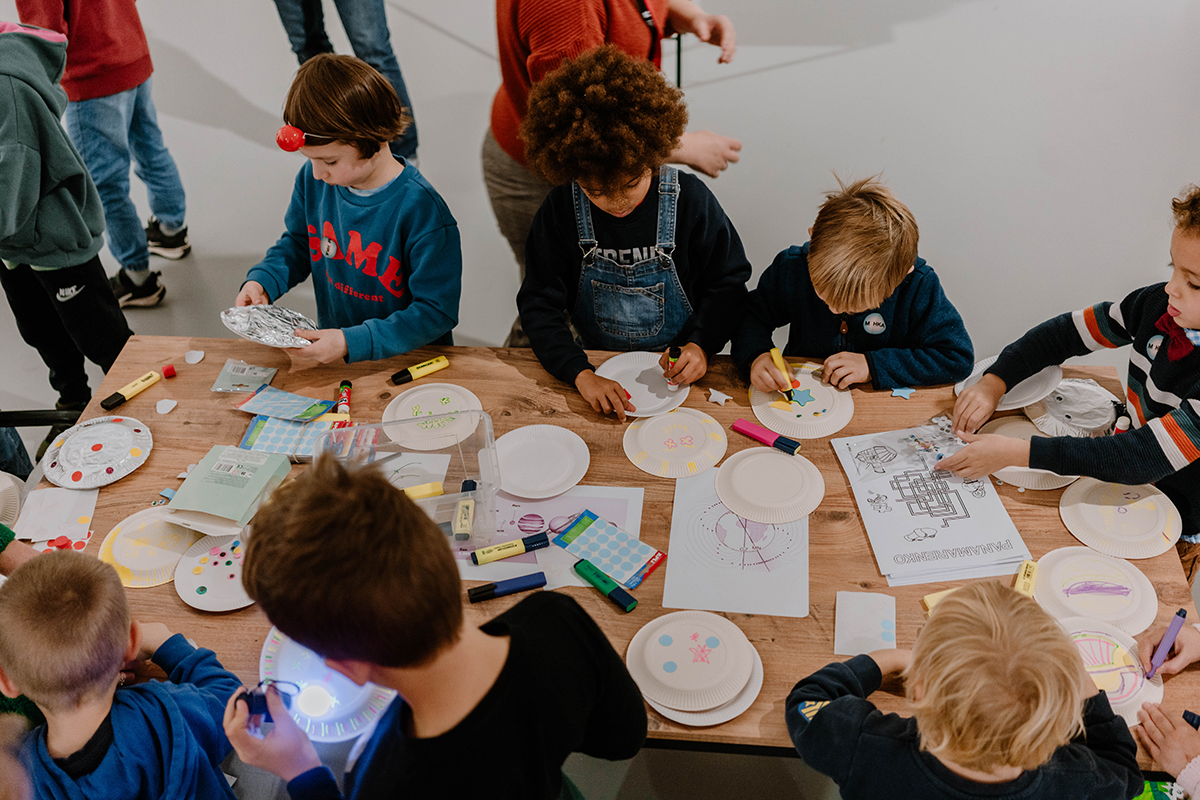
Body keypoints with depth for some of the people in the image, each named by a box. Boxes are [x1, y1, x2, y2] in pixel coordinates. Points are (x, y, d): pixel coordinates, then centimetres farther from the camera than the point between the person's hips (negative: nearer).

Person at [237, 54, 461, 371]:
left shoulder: (422, 212, -24)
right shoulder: (313, 179, -3)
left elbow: (436, 311, -20)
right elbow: (298, 242, 16)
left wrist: (352, 342, -26)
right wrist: (261, 281, -4)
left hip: (410, 361, -5)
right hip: (331, 348, 6)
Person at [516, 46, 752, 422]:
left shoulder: (690, 199, -11)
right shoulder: (561, 210, -10)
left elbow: (728, 282, 1)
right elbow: (539, 304, -7)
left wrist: (701, 345, -16)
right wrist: (581, 374, -22)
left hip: (677, 367, -2)